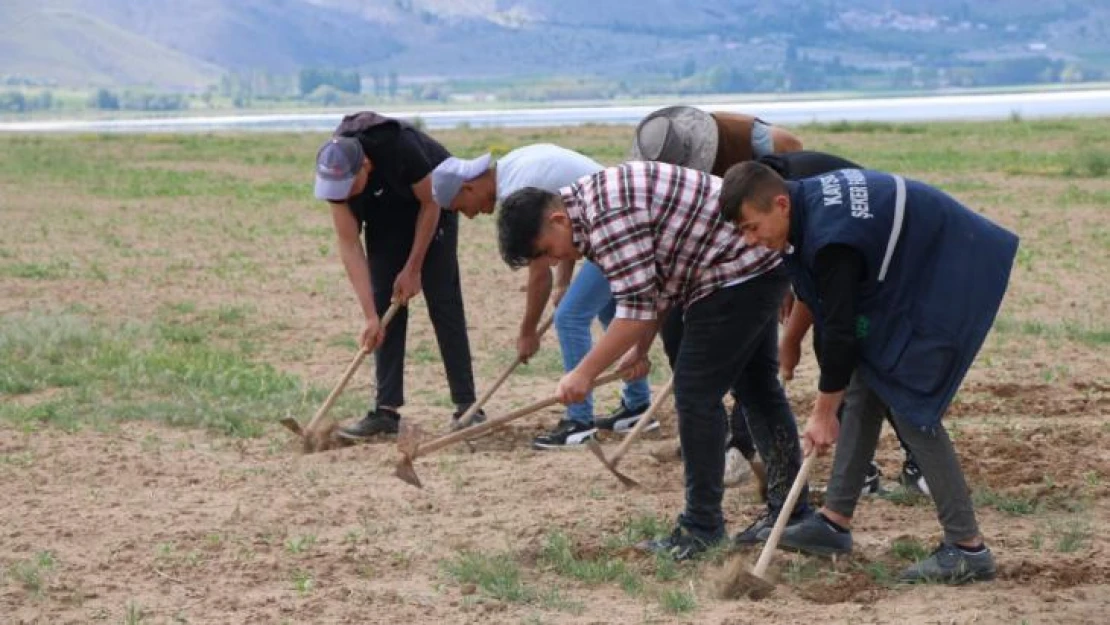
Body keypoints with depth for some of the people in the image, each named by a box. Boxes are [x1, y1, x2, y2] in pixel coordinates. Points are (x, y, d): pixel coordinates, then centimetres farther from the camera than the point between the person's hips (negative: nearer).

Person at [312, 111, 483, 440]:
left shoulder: (399, 149, -40)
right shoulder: (334, 173, -27)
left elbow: (430, 204, -23)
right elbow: (349, 244, -23)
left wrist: (413, 269, -18)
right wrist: (371, 316, -27)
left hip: (431, 200, -4)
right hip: (384, 215, 4)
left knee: (443, 300, -10)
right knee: (385, 303, -5)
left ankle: (466, 405, -9)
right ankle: (387, 409, -4)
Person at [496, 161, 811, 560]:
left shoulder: (609, 216, -24)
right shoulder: (594, 206, 10)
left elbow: (636, 309, -24)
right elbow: (654, 285, 18)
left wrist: (585, 373, -18)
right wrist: (640, 349, 12)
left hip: (736, 271, -11)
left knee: (697, 393, -7)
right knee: (758, 387, 17)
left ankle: (702, 526, -1)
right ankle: (792, 511, 26)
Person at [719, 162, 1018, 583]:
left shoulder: (830, 239, -30)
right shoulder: (807, 197, -1)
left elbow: (840, 330, -25)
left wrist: (823, 412, -15)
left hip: (951, 278, -10)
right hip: (918, 270, 10)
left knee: (910, 405, -12)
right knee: (864, 388, 10)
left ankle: (967, 548, -10)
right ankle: (835, 521, 17)